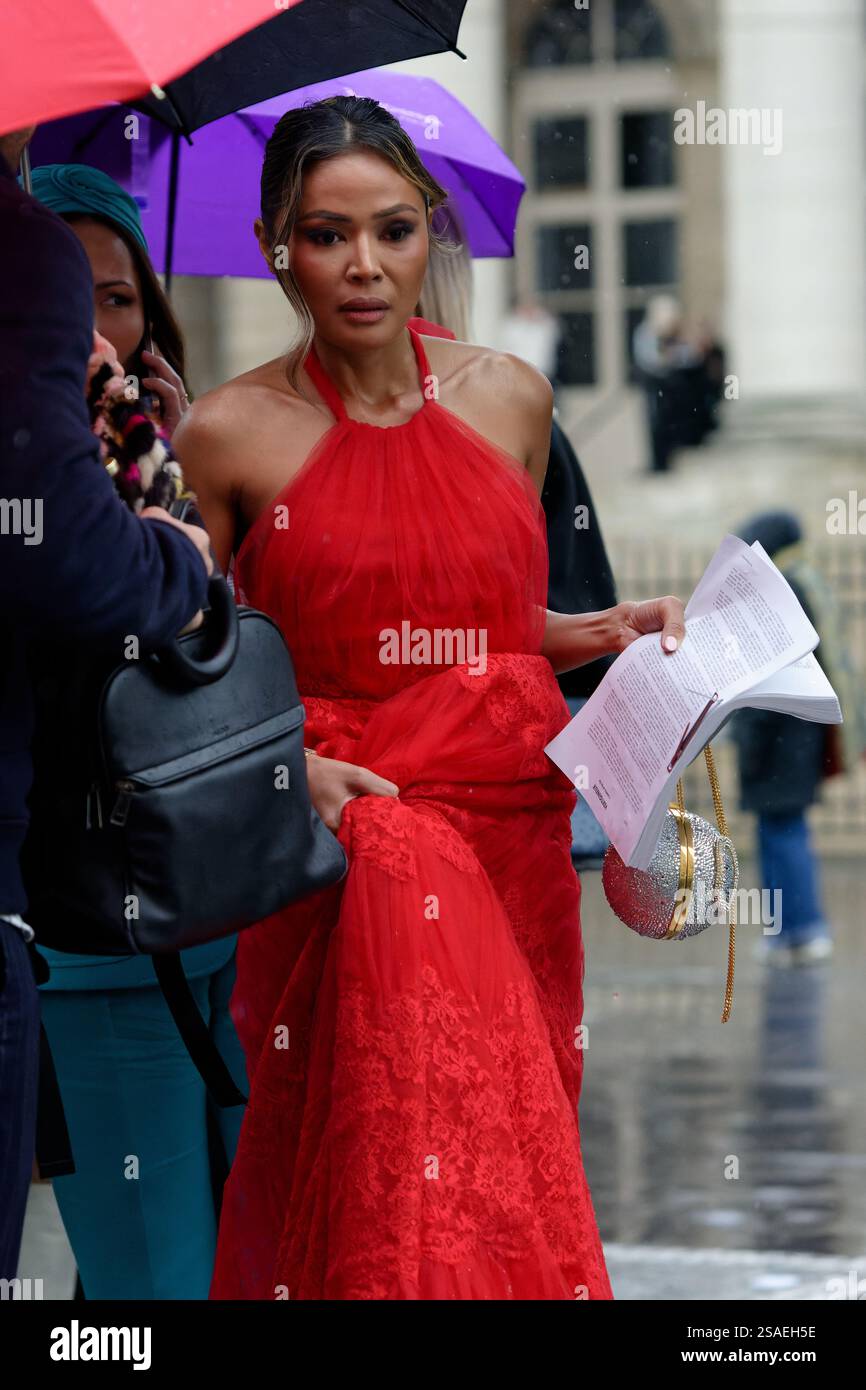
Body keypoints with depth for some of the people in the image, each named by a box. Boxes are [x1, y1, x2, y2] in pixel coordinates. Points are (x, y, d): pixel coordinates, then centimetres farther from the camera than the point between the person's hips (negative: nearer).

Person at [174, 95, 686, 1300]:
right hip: (347, 832, -4)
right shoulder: (230, 433, -2)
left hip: (516, 827, 4)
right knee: (382, 1183, -18)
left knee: (513, 1172, 0)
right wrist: (288, 764, -11)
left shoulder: (508, 399, 9)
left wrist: (605, 633, 4)